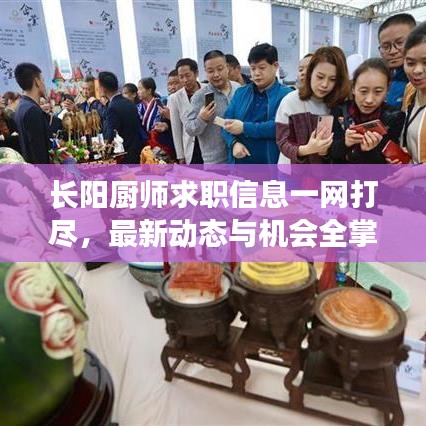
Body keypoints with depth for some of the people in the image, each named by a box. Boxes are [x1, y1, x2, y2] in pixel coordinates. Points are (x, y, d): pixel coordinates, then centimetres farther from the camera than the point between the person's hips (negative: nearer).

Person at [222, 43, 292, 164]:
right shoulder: (240, 92, 10)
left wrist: (244, 128, -19)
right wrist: (234, 143, -14)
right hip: (240, 163, 4)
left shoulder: (286, 95, -5)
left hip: (271, 164, -4)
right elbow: (227, 123, 6)